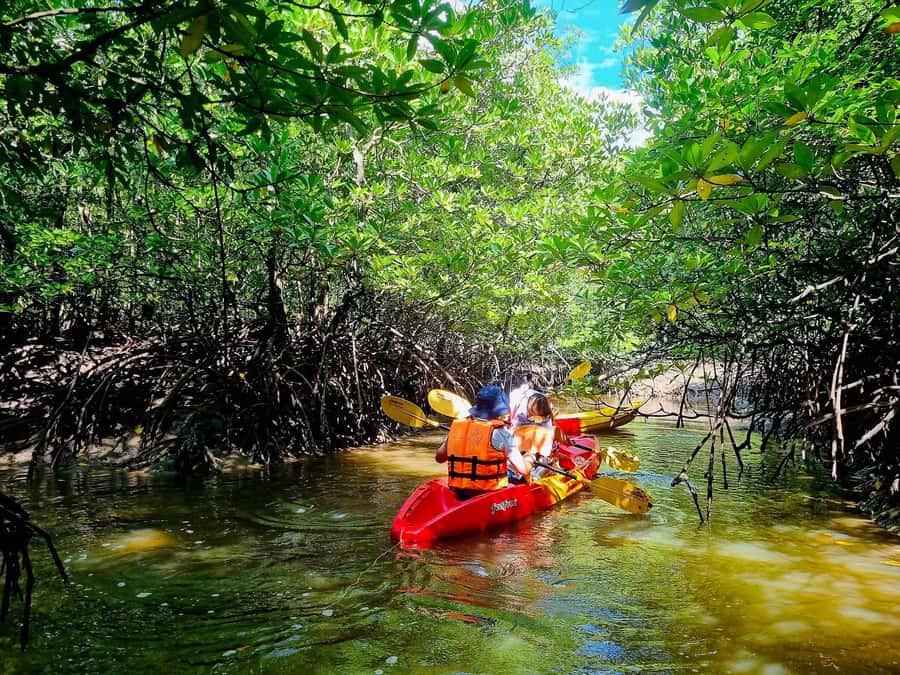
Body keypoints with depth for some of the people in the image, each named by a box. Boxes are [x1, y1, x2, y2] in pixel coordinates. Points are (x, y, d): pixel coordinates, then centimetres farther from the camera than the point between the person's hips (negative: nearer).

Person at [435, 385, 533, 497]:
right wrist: (530, 463, 12)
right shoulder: (500, 433, -12)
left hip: (459, 495, 5)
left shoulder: (456, 426, 1)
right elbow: (523, 469, -9)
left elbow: (439, 458, 13)